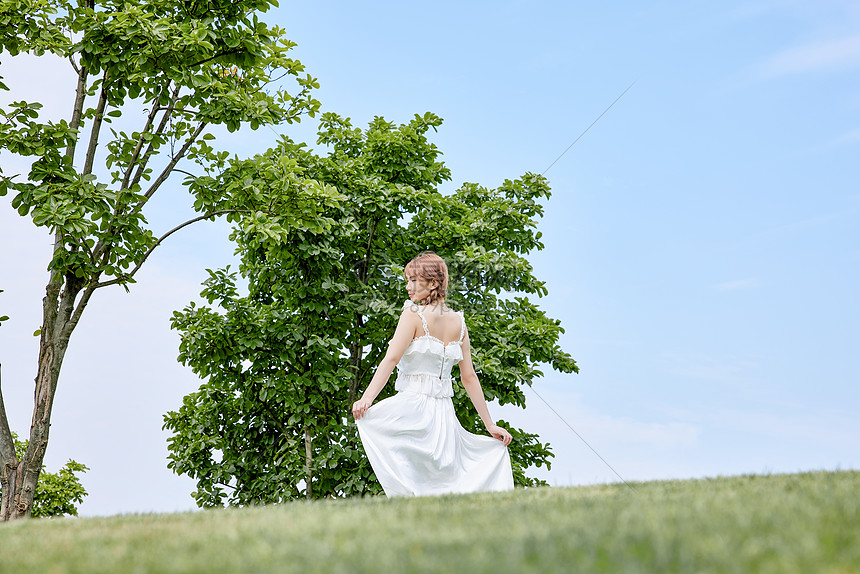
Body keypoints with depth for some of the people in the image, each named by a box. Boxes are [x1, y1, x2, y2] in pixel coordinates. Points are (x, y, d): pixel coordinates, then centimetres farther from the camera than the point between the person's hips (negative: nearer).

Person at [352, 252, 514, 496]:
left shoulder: (413, 314, -4)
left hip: (413, 405, -6)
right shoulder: (458, 322, 13)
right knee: (443, 486, 9)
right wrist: (489, 424, 16)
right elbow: (469, 377, 12)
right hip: (444, 412, 6)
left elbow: (391, 359, -15)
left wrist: (366, 398, -22)